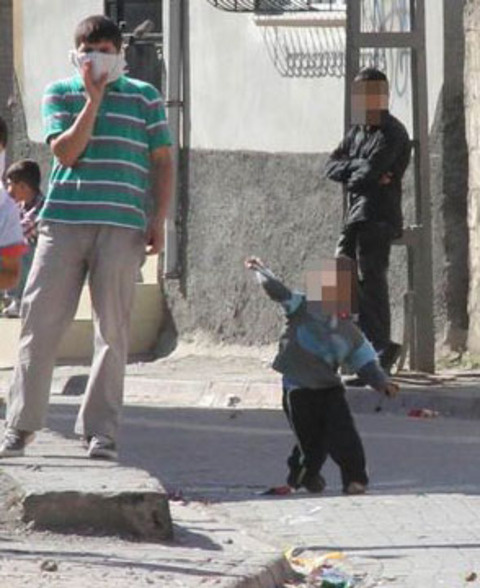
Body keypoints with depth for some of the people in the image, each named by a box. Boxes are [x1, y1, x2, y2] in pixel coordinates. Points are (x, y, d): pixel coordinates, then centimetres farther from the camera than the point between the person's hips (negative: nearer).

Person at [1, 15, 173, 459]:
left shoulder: (144, 97, 9)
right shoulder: (60, 94, 10)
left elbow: (162, 162, 10)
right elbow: (65, 153, -3)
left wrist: (158, 221, 0)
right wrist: (93, 99, -7)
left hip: (122, 227, 0)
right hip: (62, 222, 0)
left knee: (113, 330, 0)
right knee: (40, 322, -3)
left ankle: (101, 431, 5)